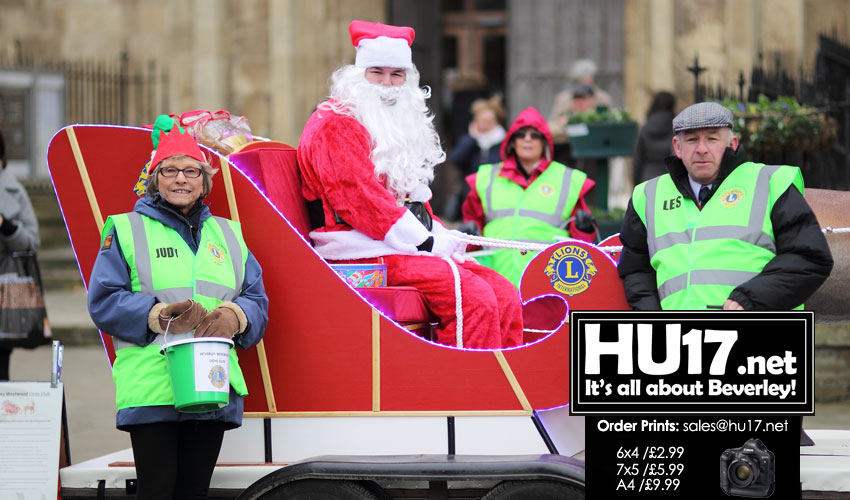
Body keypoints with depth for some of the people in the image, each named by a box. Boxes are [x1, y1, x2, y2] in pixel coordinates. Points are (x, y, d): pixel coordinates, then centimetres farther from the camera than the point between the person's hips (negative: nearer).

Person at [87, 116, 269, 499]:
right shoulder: (127, 230, 8)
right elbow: (103, 301, 0)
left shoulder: (227, 234, 20)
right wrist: (159, 317, -15)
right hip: (151, 390, -4)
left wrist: (235, 316, -9)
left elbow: (257, 301, 15)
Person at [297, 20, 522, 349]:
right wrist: (425, 242, -18)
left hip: (408, 246, 9)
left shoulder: (399, 124, 24)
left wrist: (440, 236, 7)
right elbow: (362, 199, -16)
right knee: (473, 296, -26)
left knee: (505, 297, -8)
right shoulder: (335, 125, -6)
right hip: (365, 254, -9)